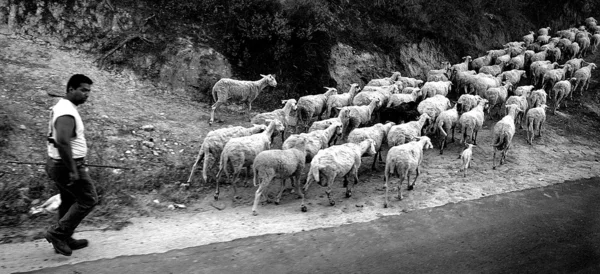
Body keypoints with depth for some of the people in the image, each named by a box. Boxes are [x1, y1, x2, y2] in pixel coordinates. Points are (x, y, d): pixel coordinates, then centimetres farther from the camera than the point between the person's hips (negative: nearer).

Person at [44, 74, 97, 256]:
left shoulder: (63, 106, 12)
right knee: (88, 200, 0)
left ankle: (64, 240, 29)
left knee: (69, 202, 19)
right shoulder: (67, 113, -23)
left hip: (58, 164, 10)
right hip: (67, 166, -10)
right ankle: (57, 233, 5)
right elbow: (62, 141, -36)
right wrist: (73, 170, -31)